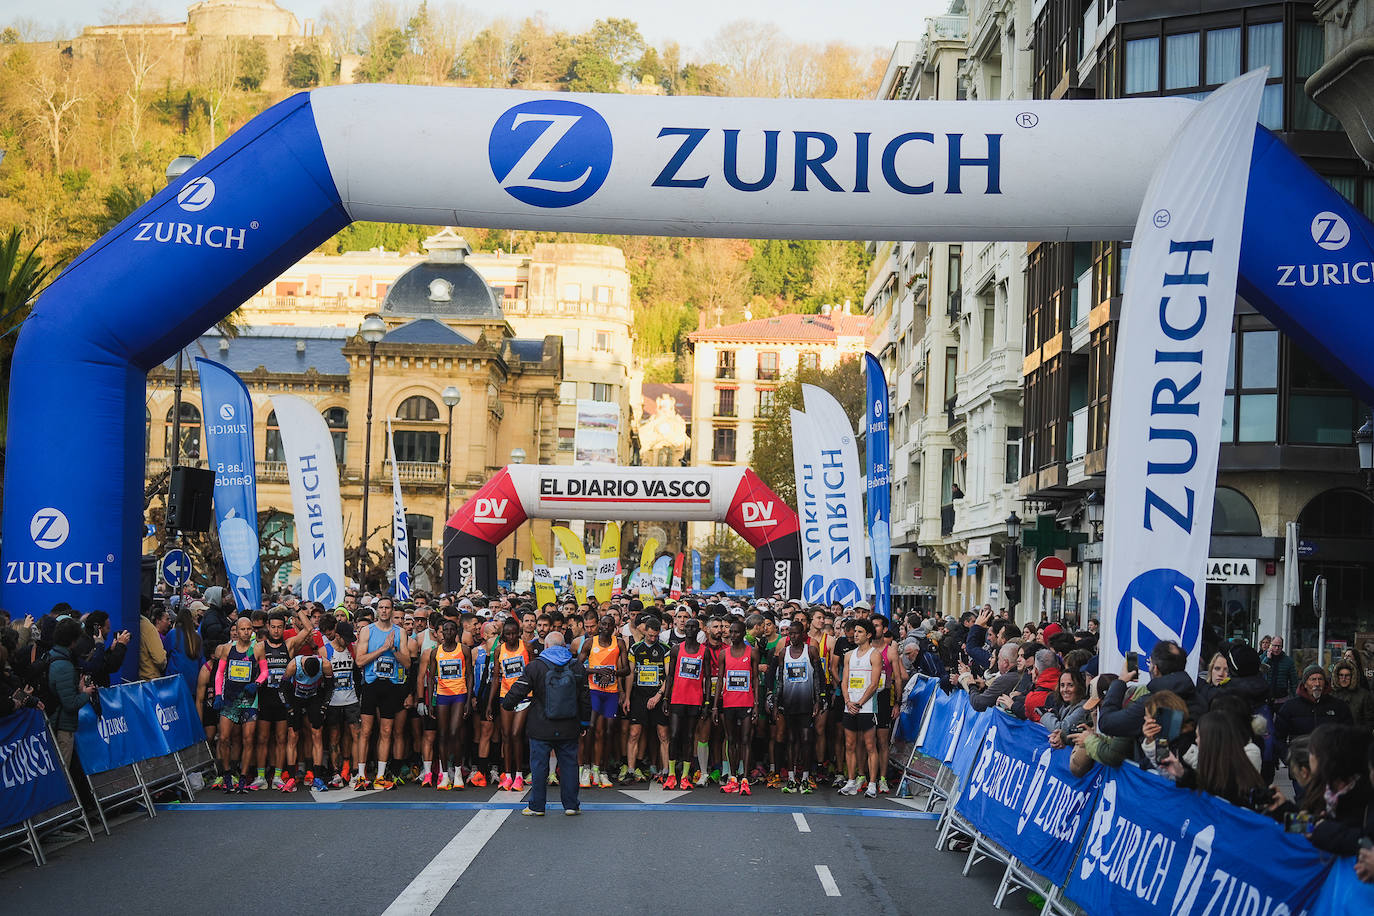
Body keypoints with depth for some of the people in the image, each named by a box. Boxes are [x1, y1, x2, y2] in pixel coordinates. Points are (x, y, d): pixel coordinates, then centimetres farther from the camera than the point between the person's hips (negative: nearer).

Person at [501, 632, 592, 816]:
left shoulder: (535, 666, -5)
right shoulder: (577, 666, 5)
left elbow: (518, 690, -6)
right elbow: (585, 698, 10)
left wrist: (507, 705, 14)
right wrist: (584, 723, 19)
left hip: (542, 729, -3)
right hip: (569, 729, 3)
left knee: (539, 766, 5)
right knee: (569, 764, 9)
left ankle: (536, 806, 8)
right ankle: (571, 805, 12)